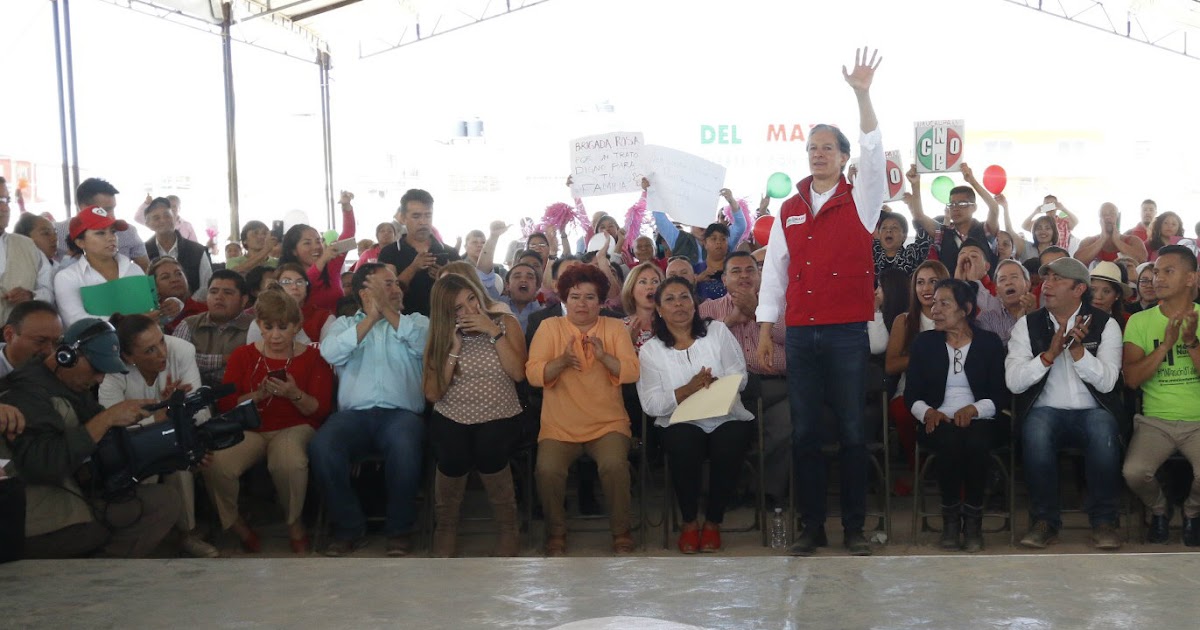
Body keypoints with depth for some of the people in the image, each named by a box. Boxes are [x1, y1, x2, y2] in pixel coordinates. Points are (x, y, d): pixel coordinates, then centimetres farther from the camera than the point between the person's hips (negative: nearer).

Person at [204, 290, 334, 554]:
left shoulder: (313, 357, 5)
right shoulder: (243, 355, 10)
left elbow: (321, 410, -1)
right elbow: (225, 405, 3)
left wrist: (295, 394, -20)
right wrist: (258, 395, -15)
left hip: (294, 428, -2)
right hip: (248, 429, 2)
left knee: (289, 462, -39)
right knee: (215, 465, -31)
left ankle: (294, 522, -5)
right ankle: (235, 524, 1)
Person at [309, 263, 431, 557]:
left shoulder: (415, 321, 21)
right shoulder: (345, 323, 21)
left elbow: (422, 343, -5)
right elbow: (331, 353, -2)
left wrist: (387, 310, -3)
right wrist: (372, 317, -4)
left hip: (400, 412, -1)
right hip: (354, 413, 1)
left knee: (404, 446, -36)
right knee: (321, 446, -31)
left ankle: (399, 529, -13)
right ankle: (349, 527, -10)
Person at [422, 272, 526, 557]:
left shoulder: (505, 323, 4)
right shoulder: (442, 336, 6)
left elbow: (518, 373, -10)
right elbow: (433, 394, -4)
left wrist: (494, 332, -14)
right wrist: (454, 349, -11)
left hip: (499, 417, -1)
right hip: (452, 419, 1)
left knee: (488, 450, -33)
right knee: (454, 455, -30)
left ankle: (509, 527, -8)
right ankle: (447, 526, -1)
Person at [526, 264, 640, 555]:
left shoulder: (615, 327, 8)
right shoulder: (549, 327, 5)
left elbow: (632, 372, -4)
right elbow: (533, 374, -6)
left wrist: (604, 356, -21)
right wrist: (562, 361, -24)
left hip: (608, 424, 0)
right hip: (559, 427, 0)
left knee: (615, 465, -29)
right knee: (547, 471, -27)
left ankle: (621, 532, -6)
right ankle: (556, 532, -1)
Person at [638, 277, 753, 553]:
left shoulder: (717, 331, 11)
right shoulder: (650, 350, 6)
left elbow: (740, 377, 3)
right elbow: (651, 404, -5)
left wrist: (714, 385, -19)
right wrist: (689, 389, -19)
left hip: (726, 418, 1)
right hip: (681, 423, -1)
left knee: (729, 443, -32)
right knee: (684, 444, -34)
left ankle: (713, 522, -10)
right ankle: (689, 522, -11)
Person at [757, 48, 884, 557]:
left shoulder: (860, 201, 3)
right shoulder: (788, 211, 12)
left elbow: (873, 149, -12)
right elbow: (774, 271, 11)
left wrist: (862, 94, -20)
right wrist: (765, 329, 5)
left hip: (848, 332, -3)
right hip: (800, 333, 3)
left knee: (852, 429, 2)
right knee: (804, 432, 5)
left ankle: (854, 526, 11)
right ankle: (812, 525, 14)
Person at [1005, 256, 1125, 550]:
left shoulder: (1105, 324, 3)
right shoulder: (1028, 324, 5)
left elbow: (1107, 382, -9)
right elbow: (1013, 381, -6)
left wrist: (1077, 348, -22)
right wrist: (1050, 353, -18)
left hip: (1092, 411, 0)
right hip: (1046, 411, 0)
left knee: (1104, 430, -34)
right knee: (1035, 429, -34)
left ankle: (1103, 520, -16)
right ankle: (1045, 520, -18)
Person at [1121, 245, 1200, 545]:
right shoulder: (1140, 321, 5)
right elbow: (1132, 378, -7)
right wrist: (1166, 343, -15)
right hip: (1155, 420, 1)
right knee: (1134, 472, -28)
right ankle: (1159, 510, 9)